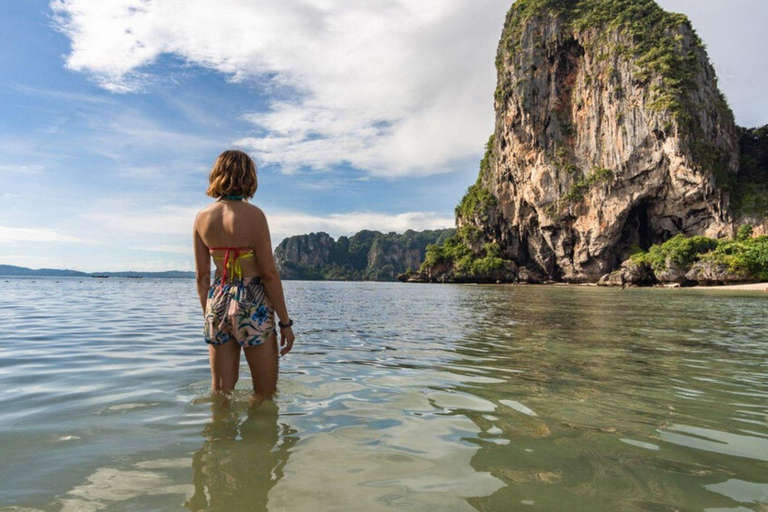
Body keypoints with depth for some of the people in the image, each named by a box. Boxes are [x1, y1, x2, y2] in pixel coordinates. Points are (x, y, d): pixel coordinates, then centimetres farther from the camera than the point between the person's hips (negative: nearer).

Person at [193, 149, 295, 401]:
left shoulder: (202, 217, 4)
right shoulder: (252, 214, -11)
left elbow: (202, 275, 8)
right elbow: (269, 273, -12)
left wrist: (207, 315, 19)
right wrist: (285, 322, -6)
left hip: (217, 303, 6)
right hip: (252, 304, -5)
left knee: (220, 393, 15)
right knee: (265, 394, 9)